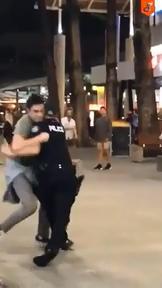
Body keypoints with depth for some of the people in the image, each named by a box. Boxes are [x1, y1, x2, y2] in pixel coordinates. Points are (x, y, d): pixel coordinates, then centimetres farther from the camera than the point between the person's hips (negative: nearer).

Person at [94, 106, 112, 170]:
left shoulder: (107, 119, -5)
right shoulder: (98, 120, 12)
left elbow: (110, 129, -11)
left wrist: (108, 137, -18)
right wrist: (96, 137, 11)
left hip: (106, 138, -6)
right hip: (99, 138, 6)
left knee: (107, 151, -3)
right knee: (99, 150, 5)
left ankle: (108, 164, 6)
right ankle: (99, 164, 8)